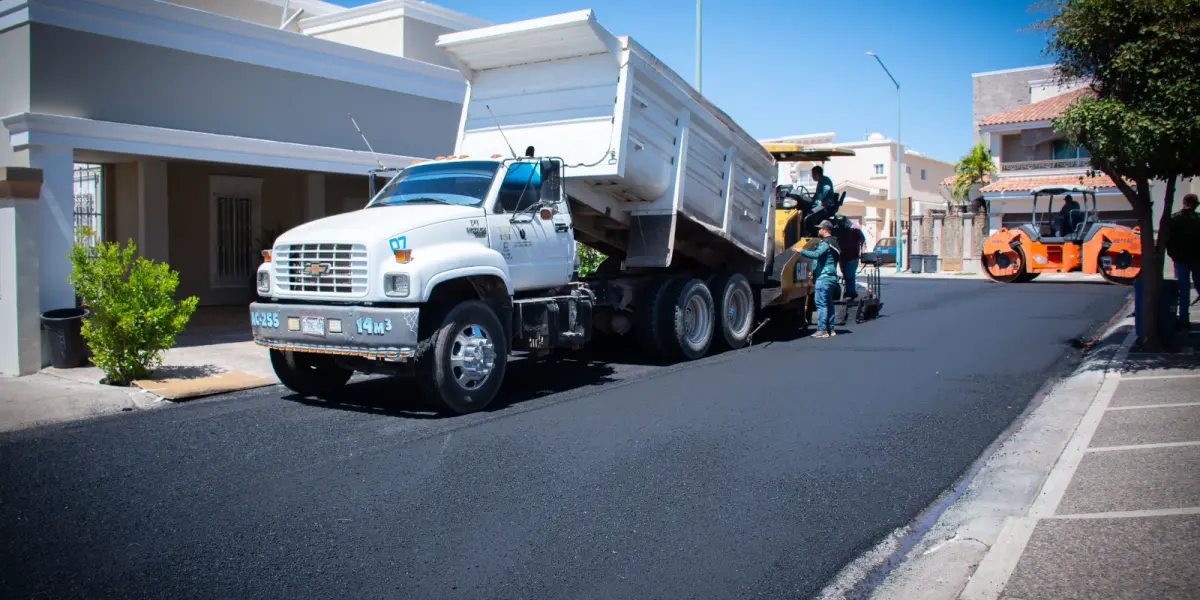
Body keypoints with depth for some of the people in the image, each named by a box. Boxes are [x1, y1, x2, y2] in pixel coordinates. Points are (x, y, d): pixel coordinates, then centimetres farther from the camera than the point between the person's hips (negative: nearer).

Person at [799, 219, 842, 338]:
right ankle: (830, 329, 15)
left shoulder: (825, 243, -12)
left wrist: (801, 251, -20)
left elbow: (816, 254, -27)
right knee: (828, 304, 12)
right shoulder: (832, 242, 21)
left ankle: (822, 329, -13)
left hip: (824, 277, -10)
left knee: (821, 303, -11)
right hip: (831, 277, 11)